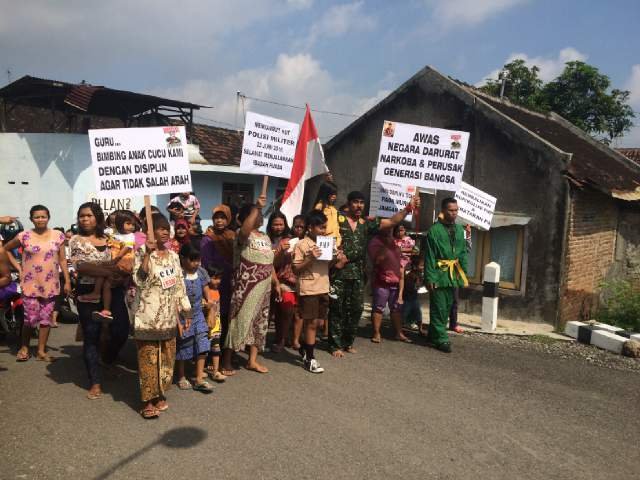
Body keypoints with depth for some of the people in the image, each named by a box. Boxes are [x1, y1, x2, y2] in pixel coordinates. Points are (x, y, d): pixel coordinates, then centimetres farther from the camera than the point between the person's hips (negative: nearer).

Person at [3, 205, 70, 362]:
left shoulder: (58, 236, 1)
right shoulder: (24, 236, -3)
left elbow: (62, 260, 3)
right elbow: (5, 249, 11)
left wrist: (67, 281, -1)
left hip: (50, 284, 2)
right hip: (30, 284, -1)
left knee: (46, 317, 6)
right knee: (31, 318, -1)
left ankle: (41, 351, 16)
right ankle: (24, 347, 21)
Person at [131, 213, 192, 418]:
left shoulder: (173, 255, 10)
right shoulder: (143, 253, -6)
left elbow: (180, 284, 14)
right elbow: (139, 280, -21)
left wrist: (186, 309, 13)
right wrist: (147, 253, -25)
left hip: (169, 316, 6)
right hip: (148, 315, -5)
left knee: (166, 357, 11)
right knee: (148, 358, -1)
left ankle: (160, 394, 25)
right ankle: (148, 400, 9)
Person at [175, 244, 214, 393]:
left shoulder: (201, 272, -1)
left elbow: (206, 293, 10)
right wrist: (178, 322, -18)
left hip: (198, 315, 5)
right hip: (182, 316, -4)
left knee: (202, 345, -1)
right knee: (182, 347, 10)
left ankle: (199, 379, 9)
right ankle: (181, 378, 28)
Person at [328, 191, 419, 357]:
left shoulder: (366, 223, 11)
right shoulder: (338, 220, -2)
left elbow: (392, 221, 7)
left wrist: (408, 207, -3)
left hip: (358, 273, 5)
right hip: (339, 272, -5)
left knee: (355, 309, 10)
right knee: (337, 310, 1)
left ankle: (348, 342, 25)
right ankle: (335, 345, 11)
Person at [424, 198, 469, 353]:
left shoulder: (459, 229, 8)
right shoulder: (434, 230, -10)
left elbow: (463, 252, 14)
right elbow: (429, 256, -11)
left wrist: (464, 272, 7)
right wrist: (430, 278, -14)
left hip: (453, 274, 7)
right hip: (439, 274, -7)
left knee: (447, 307, 14)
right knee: (439, 308, -2)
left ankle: (433, 335, 28)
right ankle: (441, 339, 7)